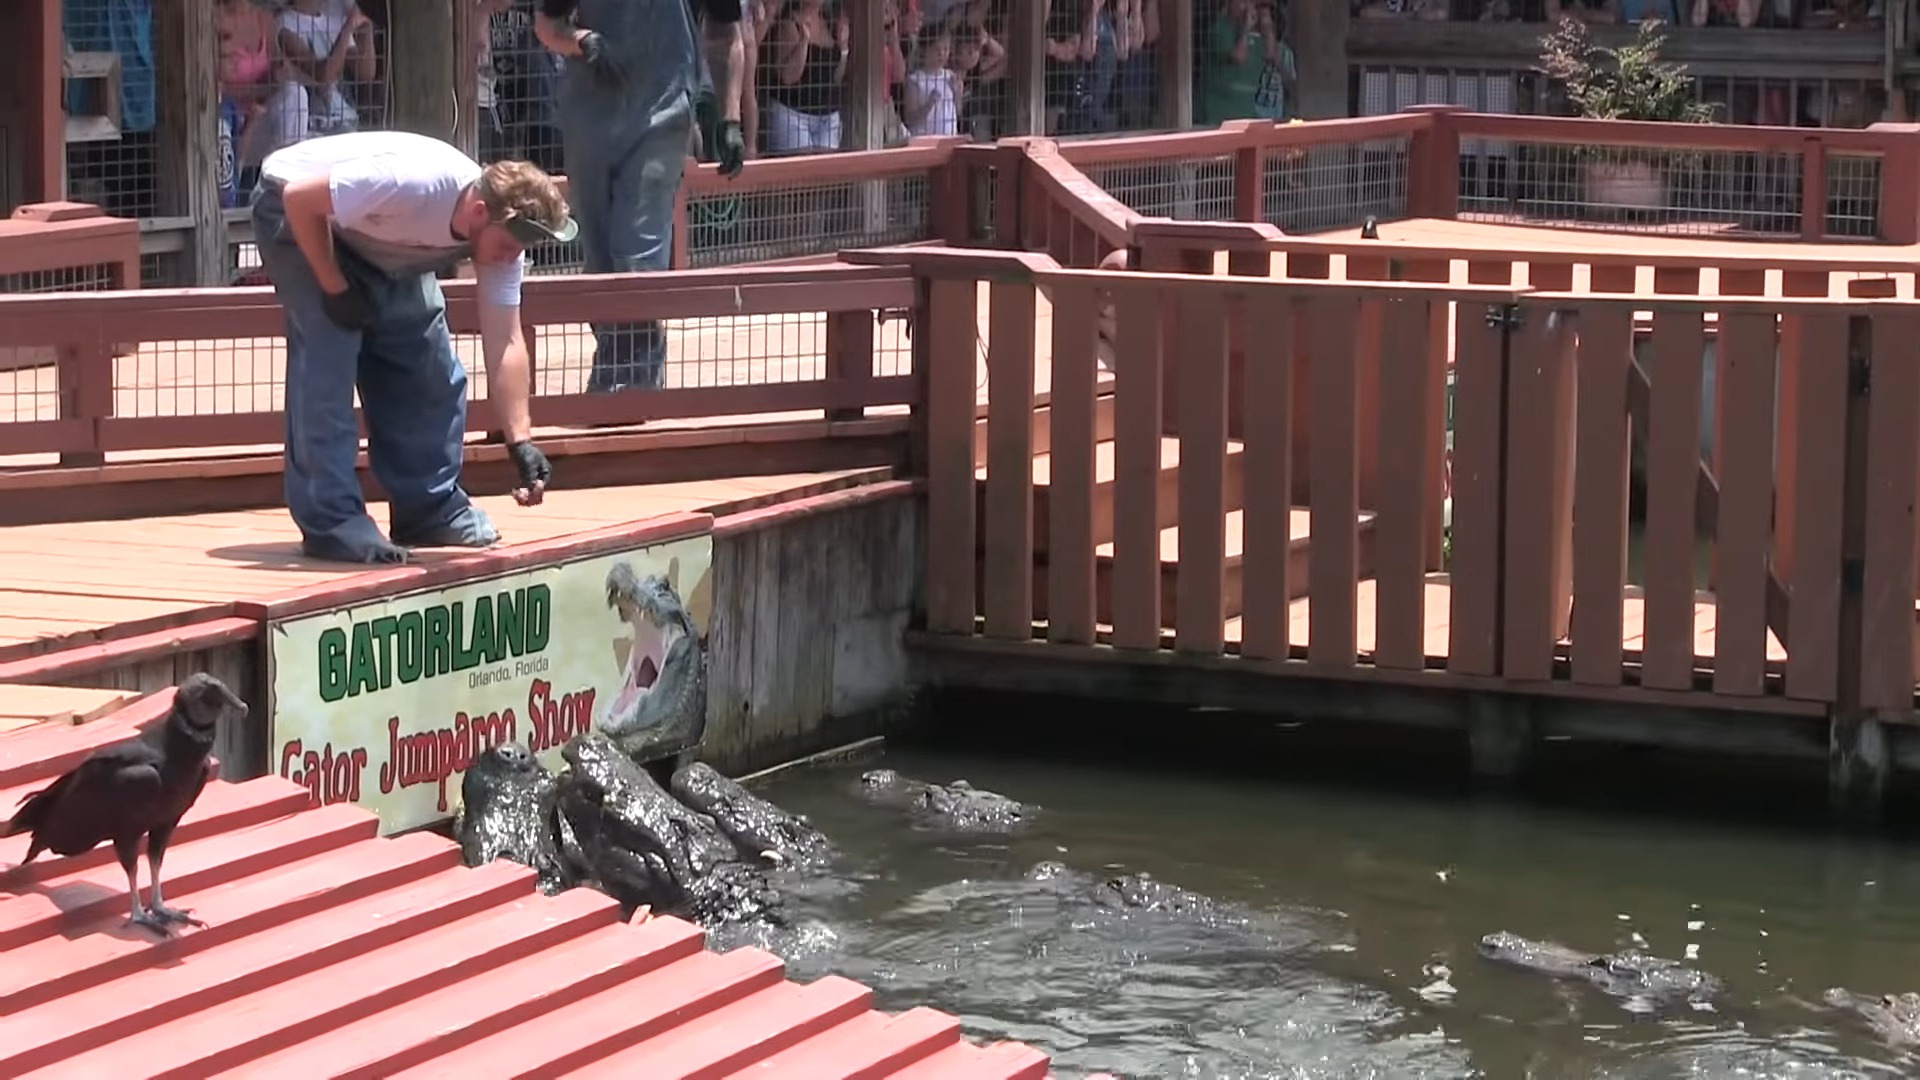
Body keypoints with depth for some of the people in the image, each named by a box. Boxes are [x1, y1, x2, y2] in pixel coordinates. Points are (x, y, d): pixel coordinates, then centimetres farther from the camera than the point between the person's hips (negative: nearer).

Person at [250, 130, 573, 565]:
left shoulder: (502, 228, -20)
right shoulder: (410, 184, -41)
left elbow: (504, 343, -18)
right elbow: (300, 198, -31)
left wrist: (520, 439, -24)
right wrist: (335, 288, -25)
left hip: (379, 246, 7)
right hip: (297, 211, -7)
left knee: (428, 362, -1)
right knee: (327, 360, -18)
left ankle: (431, 509, 12)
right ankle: (330, 523, -14)